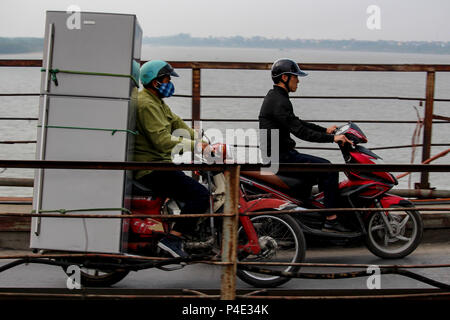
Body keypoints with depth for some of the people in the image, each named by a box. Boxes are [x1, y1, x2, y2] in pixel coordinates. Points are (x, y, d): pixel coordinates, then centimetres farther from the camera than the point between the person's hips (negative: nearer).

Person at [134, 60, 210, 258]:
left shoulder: (157, 102, 19)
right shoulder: (146, 104, -16)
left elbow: (178, 124, 17)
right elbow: (162, 140, -26)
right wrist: (196, 145, -26)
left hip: (159, 163, 11)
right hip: (152, 169, -11)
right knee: (201, 195, -20)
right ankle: (172, 239, -21)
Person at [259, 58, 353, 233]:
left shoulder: (273, 97, 16)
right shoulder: (279, 102, -19)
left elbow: (297, 123, 23)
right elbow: (300, 131, -25)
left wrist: (325, 130, 18)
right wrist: (332, 138, -23)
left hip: (280, 154, 11)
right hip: (281, 157, -11)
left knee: (323, 170, 19)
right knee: (329, 169, -14)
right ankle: (330, 220, -13)